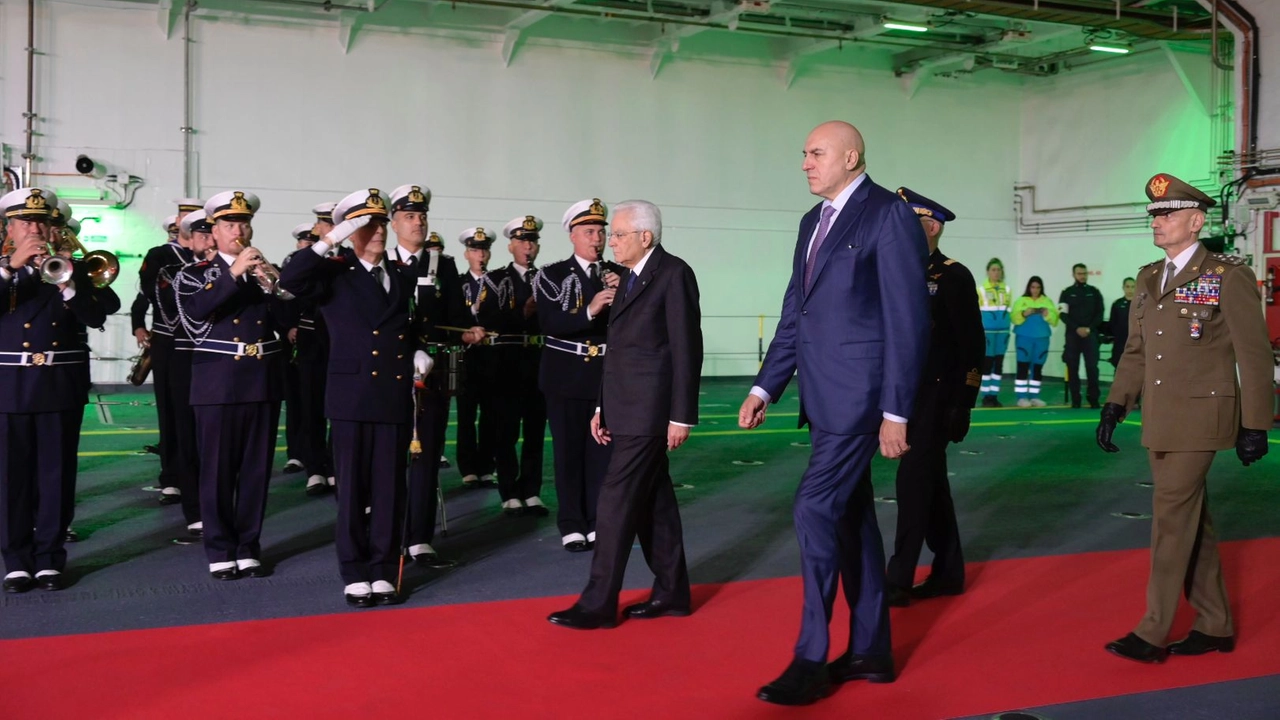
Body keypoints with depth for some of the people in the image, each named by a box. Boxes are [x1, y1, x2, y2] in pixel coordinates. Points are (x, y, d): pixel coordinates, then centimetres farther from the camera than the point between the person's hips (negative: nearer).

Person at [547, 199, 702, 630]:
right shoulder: (632, 276, 16)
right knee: (653, 501, 13)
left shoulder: (674, 274, -10)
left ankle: (598, 604, -2)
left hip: (648, 411, -9)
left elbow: (687, 348, -14)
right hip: (626, 409, 9)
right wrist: (602, 407, 15)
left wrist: (682, 415, -17)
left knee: (618, 500, -8)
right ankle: (671, 592, 22)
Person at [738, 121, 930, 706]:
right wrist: (765, 387, 11)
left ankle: (811, 659, -2)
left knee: (816, 510, -11)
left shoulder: (889, 215, -9)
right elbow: (794, 314, 18)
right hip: (824, 394, 9)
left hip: (860, 393, -9)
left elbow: (907, 320, -13)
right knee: (850, 516, 13)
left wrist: (896, 410, -17)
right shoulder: (813, 221, 15)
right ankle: (870, 650, 23)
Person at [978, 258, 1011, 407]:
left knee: (999, 364, 6)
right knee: (987, 363, -1)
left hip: (1003, 331, 4)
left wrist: (1007, 329, 11)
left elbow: (1008, 310, 14)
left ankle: (994, 396, 12)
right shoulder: (981, 290, -2)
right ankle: (986, 397, 5)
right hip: (987, 331, -4)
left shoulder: (1006, 289, 9)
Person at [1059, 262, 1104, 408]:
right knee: (1073, 367, 0)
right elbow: (1063, 315, -1)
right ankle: (1075, 400, 5)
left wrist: (1089, 328, -10)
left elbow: (1099, 314, 5)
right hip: (1072, 334, 0)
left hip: (1090, 334, 0)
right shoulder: (1067, 293, 7)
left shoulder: (1094, 292, 10)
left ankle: (1093, 399, -1)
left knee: (1092, 366, -7)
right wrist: (1077, 329, -13)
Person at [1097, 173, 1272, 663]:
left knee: (1172, 520, -6)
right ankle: (1215, 626, 25)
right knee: (1192, 521, 13)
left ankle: (1153, 634, 3)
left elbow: (1254, 356, -8)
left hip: (1199, 417, -7)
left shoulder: (1229, 276, -9)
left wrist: (1255, 426, -10)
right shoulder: (1148, 279, 11)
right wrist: (1116, 405, 5)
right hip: (1159, 420, 7)